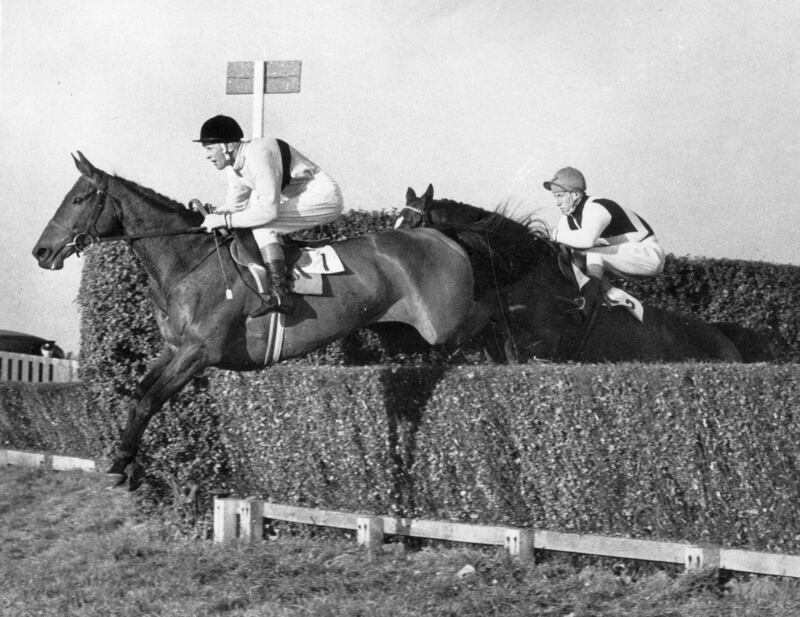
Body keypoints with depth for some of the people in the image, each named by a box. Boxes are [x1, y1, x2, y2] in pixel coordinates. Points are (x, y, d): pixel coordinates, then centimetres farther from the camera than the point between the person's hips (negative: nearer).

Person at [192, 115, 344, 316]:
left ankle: (280, 294, -25)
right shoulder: (234, 167, 3)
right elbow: (234, 205, 14)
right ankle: (267, 295, -4)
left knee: (262, 224, -23)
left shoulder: (258, 155, -27)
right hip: (299, 199, 10)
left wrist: (224, 220, -29)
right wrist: (212, 216, -7)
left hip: (325, 197, -10)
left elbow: (269, 210, -33)